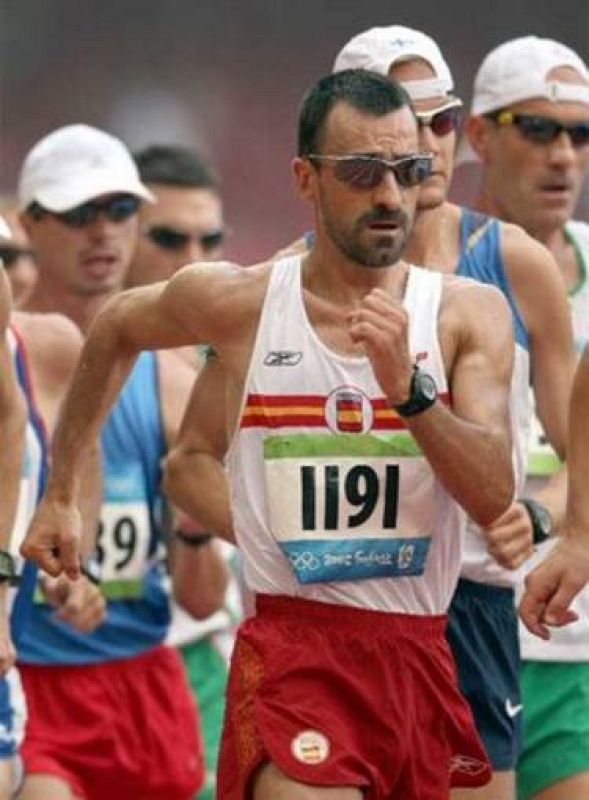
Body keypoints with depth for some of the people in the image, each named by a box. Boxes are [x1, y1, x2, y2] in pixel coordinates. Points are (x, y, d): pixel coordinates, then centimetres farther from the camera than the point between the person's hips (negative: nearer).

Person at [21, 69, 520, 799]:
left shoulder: (467, 314, 1)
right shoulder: (235, 303, 1)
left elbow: (494, 496, -10)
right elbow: (113, 332, 22)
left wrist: (407, 387, -23)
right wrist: (59, 497, 24)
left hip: (421, 657, 3)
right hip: (293, 650, -3)